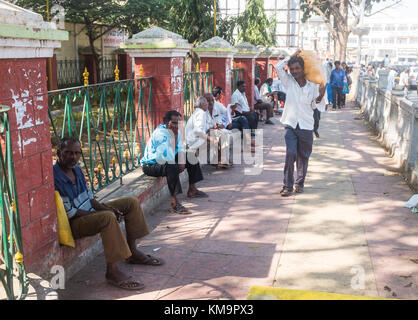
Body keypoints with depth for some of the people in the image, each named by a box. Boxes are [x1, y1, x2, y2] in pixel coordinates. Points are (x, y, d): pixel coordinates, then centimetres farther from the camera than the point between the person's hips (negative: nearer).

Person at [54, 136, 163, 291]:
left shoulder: (76, 170, 7)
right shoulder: (54, 178, -21)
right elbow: (69, 213, -22)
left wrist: (105, 208, -5)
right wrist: (102, 213, -20)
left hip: (90, 211, 10)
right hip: (73, 223, -10)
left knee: (131, 202, 5)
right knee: (108, 218, -39)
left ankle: (132, 251, 10)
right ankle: (112, 271, -29)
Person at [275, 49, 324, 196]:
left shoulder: (312, 86, 3)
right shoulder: (289, 81, 3)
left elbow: (318, 101, 10)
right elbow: (278, 67, -7)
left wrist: (321, 95, -8)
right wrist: (292, 56, 0)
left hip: (306, 126, 1)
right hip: (291, 125, -1)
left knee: (303, 156, 8)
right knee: (290, 154, -12)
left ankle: (300, 183, 22)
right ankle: (288, 185, -6)